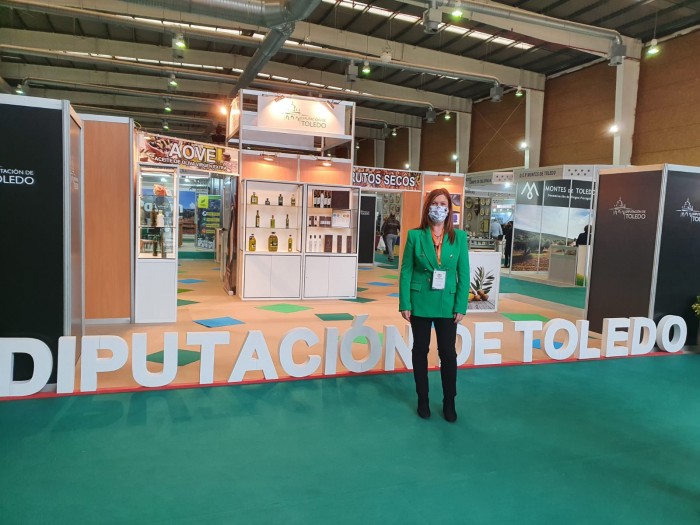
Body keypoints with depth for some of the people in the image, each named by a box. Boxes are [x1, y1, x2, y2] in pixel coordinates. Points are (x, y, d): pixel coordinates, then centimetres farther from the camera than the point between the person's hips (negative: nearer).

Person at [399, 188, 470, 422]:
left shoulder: (459, 237, -1)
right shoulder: (415, 235, -4)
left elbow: (464, 273, 0)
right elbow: (406, 271, -3)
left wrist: (461, 306, -4)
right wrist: (404, 304, -6)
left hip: (447, 304, 0)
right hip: (420, 303, 0)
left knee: (448, 352, 5)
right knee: (420, 350, 11)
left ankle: (449, 402, 23)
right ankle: (422, 399, 27)